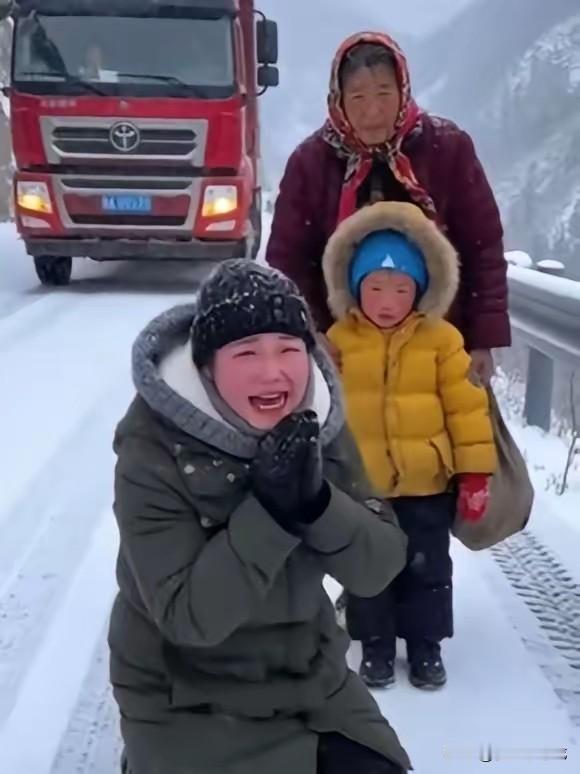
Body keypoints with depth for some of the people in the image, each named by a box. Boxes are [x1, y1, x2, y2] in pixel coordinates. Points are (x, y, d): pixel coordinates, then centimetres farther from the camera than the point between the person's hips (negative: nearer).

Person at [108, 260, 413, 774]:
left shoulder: (320, 427, -8)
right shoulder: (152, 454, -23)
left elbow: (379, 569, -12)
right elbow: (188, 616, -26)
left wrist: (316, 502, -30)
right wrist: (269, 511, -35)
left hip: (311, 681, 5)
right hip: (188, 706, -4)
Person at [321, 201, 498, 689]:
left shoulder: (441, 339, -6)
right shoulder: (339, 340, -5)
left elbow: (466, 407, -4)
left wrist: (475, 470, -6)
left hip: (427, 484, 0)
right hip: (359, 485, 1)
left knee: (428, 568, 13)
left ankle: (426, 645, 32)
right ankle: (376, 645, 31)